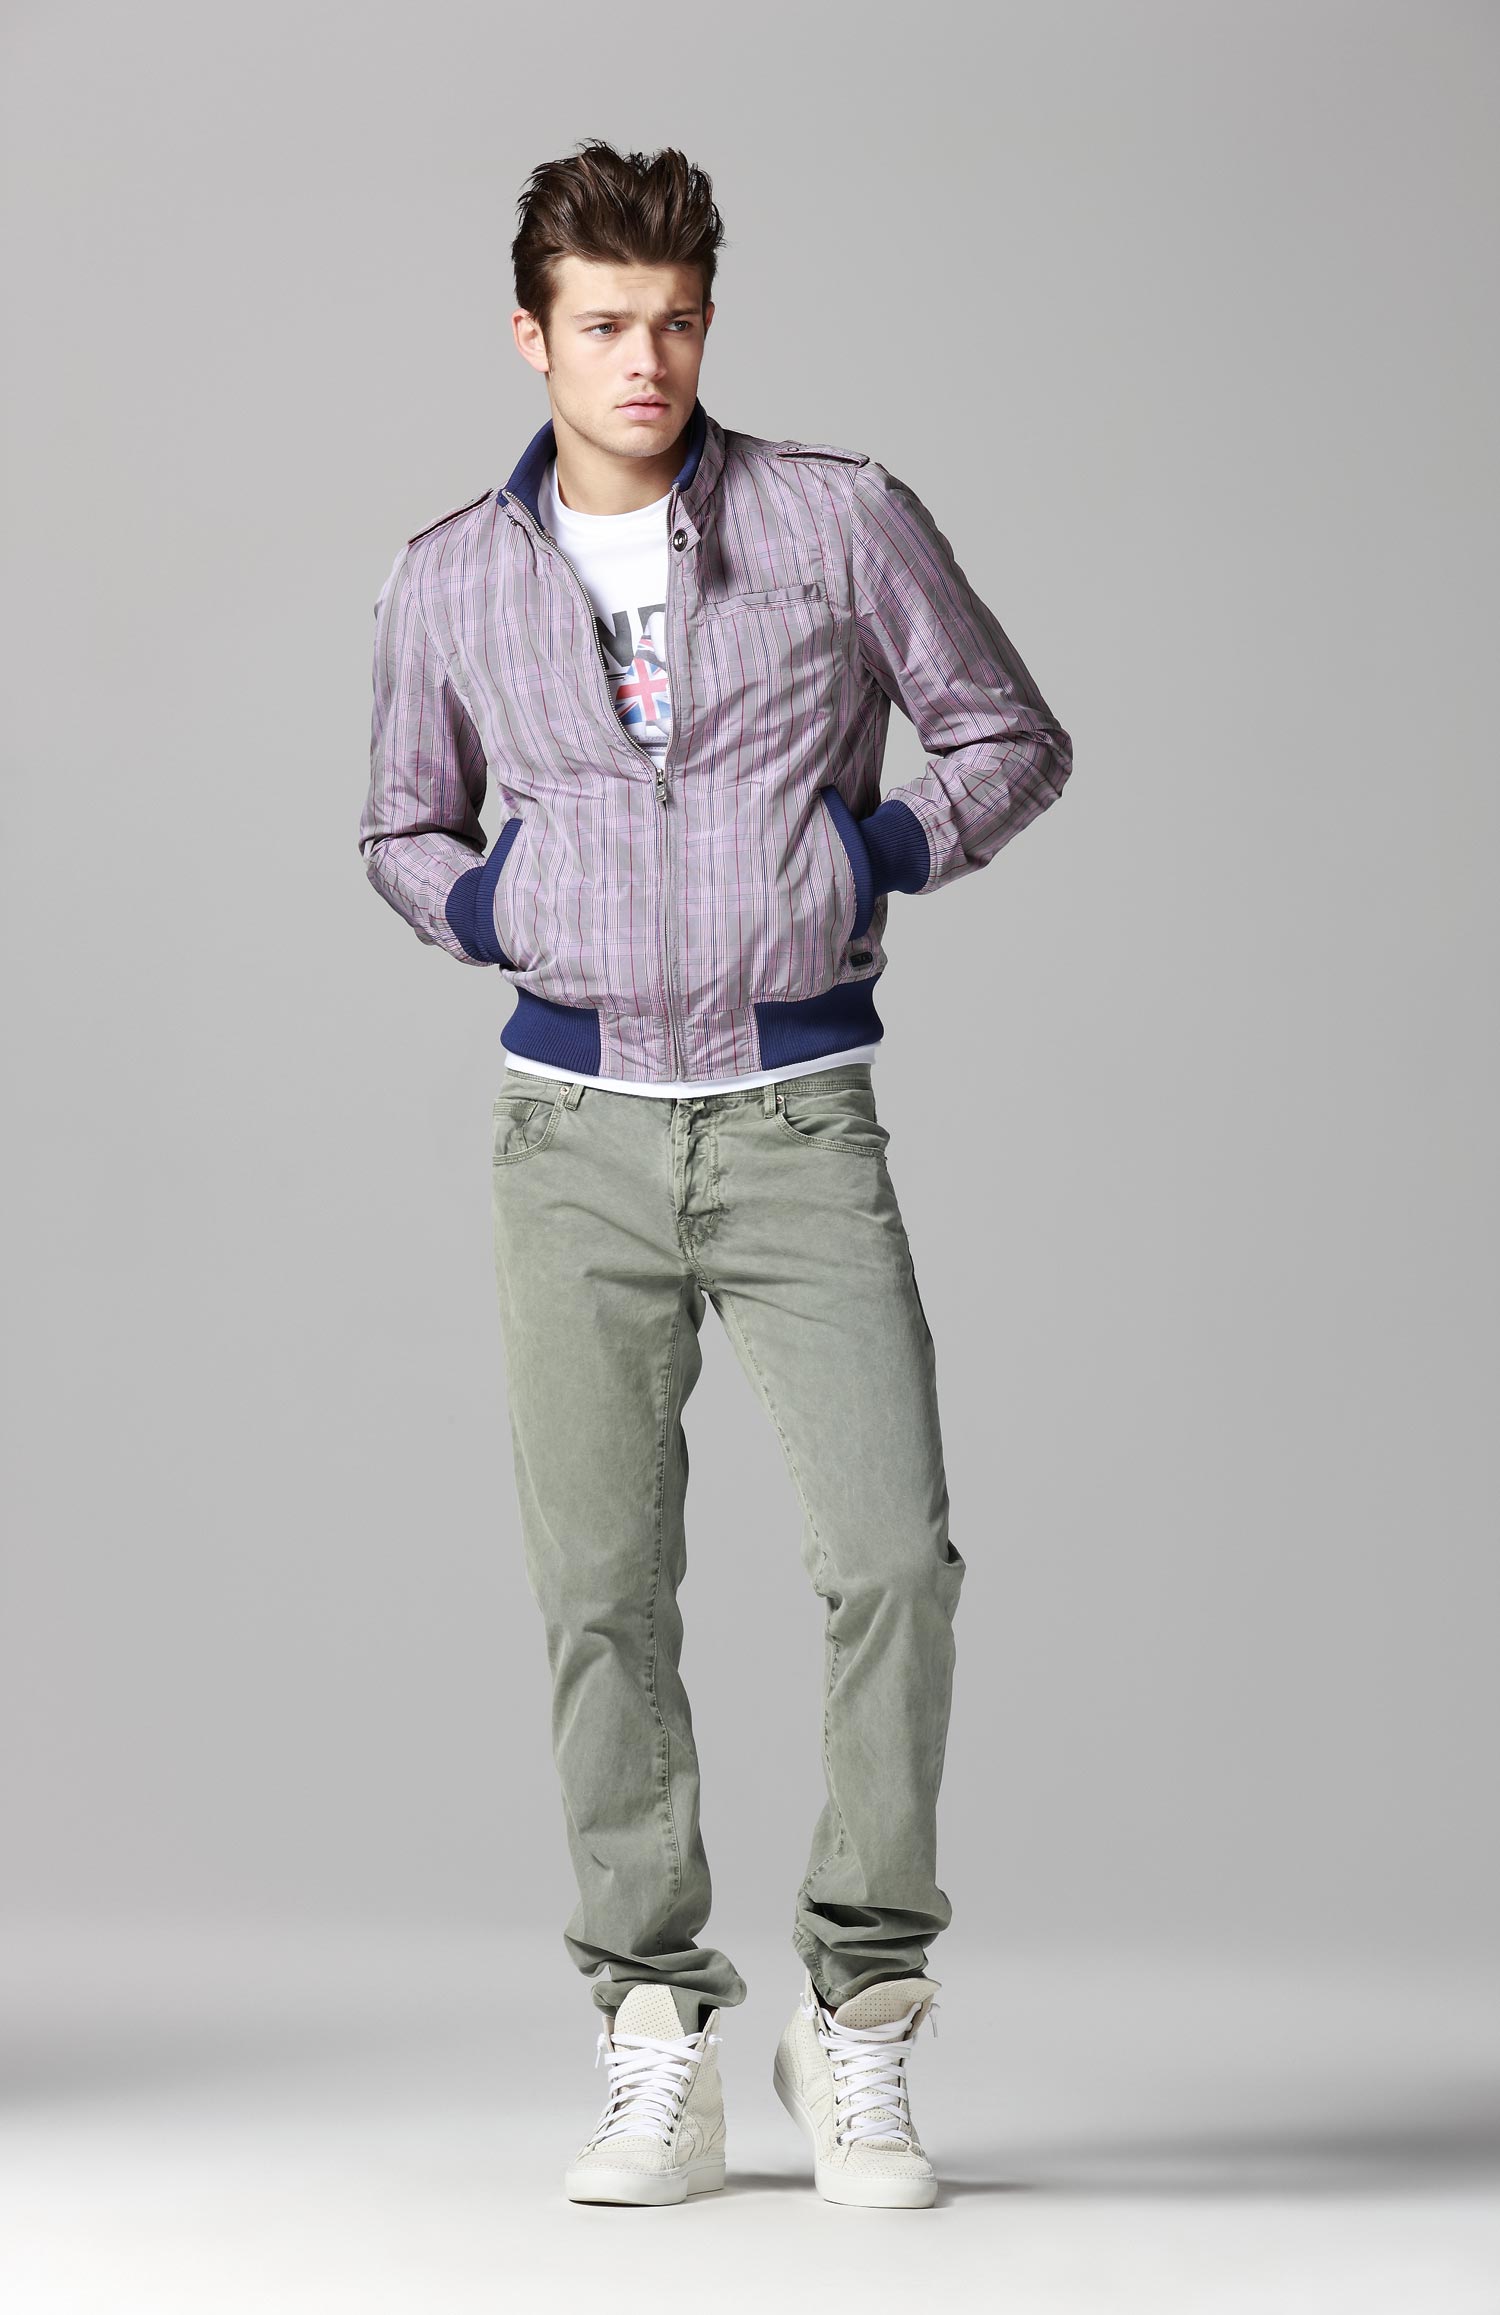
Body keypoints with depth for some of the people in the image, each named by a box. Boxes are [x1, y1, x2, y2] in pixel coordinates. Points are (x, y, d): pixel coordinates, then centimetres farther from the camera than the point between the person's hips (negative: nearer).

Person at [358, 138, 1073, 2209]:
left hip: (799, 1120, -2)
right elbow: (402, 831, 21)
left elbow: (1013, 739, 9)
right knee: (603, 1591, 1)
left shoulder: (842, 518, 0)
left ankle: (860, 2020, 4)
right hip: (576, 1127, 2)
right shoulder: (452, 582, 7)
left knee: (894, 1555, -12)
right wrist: (491, 915, 1)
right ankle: (659, 2055, 9)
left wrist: (876, 854, -7)